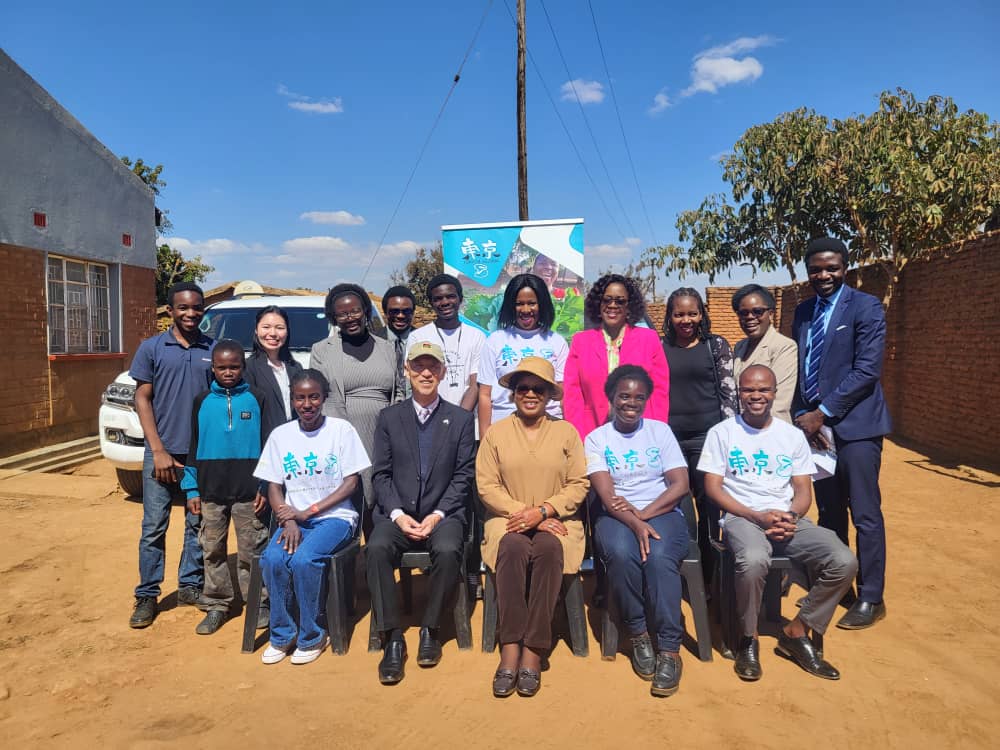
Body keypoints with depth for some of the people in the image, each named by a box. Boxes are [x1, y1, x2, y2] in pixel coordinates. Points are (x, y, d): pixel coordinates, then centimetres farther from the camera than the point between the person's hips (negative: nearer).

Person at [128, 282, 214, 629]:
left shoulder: (213, 350, 4)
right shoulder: (152, 348, 0)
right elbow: (142, 399, -1)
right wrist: (158, 451, -8)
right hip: (162, 451, -1)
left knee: (198, 524, 9)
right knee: (154, 527, 4)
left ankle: (190, 586, 23)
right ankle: (147, 596, 14)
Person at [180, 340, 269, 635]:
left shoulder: (256, 399, 0)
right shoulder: (202, 401, 5)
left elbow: (266, 444, 1)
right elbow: (193, 446, 8)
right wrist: (192, 489, 4)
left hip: (248, 491, -2)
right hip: (211, 491, 2)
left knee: (251, 550, 5)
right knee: (213, 550, 11)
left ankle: (258, 603, 17)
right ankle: (216, 605, 23)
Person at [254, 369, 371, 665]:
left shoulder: (342, 429, -2)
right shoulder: (280, 434, 7)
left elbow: (351, 483, -5)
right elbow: (274, 487, 7)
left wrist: (308, 512, -11)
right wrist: (289, 522, -12)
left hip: (334, 517, -3)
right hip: (294, 518, 3)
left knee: (304, 559, -29)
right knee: (272, 559, -25)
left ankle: (311, 636, -7)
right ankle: (282, 635, -4)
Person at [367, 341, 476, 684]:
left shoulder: (461, 419, 6)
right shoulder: (389, 417, 9)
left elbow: (463, 476, 2)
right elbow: (381, 474, 4)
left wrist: (437, 515, -11)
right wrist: (397, 514, -11)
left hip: (443, 513, -1)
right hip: (397, 513, 1)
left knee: (448, 550, -32)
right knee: (377, 548, -29)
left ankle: (430, 630, -9)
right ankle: (392, 638, -17)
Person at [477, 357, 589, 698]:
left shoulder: (566, 432, 10)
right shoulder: (496, 433, 9)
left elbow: (579, 485, 2)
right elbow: (487, 485, 1)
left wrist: (542, 511, -13)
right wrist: (523, 514, -11)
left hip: (556, 520, 0)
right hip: (508, 519, 0)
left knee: (549, 549, -33)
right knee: (513, 547, -33)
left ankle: (533, 651, -28)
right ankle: (510, 647, -29)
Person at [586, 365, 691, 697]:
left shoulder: (661, 431, 10)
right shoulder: (596, 439, 6)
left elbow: (680, 485, 1)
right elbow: (606, 495, -6)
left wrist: (644, 514, -12)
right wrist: (634, 524, -24)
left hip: (662, 513, 1)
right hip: (617, 516, 0)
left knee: (660, 556, -33)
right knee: (622, 554, -34)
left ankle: (669, 649, -23)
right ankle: (638, 635, -11)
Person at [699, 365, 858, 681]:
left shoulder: (793, 436, 14)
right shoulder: (722, 433, 5)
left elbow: (803, 491, 11)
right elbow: (713, 487, -2)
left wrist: (790, 517, -12)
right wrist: (758, 516, -14)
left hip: (788, 520, 4)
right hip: (742, 518, -4)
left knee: (844, 563, -21)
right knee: (753, 561, -37)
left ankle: (796, 632, 1)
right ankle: (748, 640, -9)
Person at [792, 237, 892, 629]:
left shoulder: (866, 307, -7)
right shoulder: (803, 312, 12)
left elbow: (866, 371, -14)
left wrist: (823, 413, -16)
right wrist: (801, 414, -2)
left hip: (854, 424, -6)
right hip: (816, 423, 6)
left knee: (865, 513, 0)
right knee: (828, 512, 14)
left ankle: (870, 599, 13)